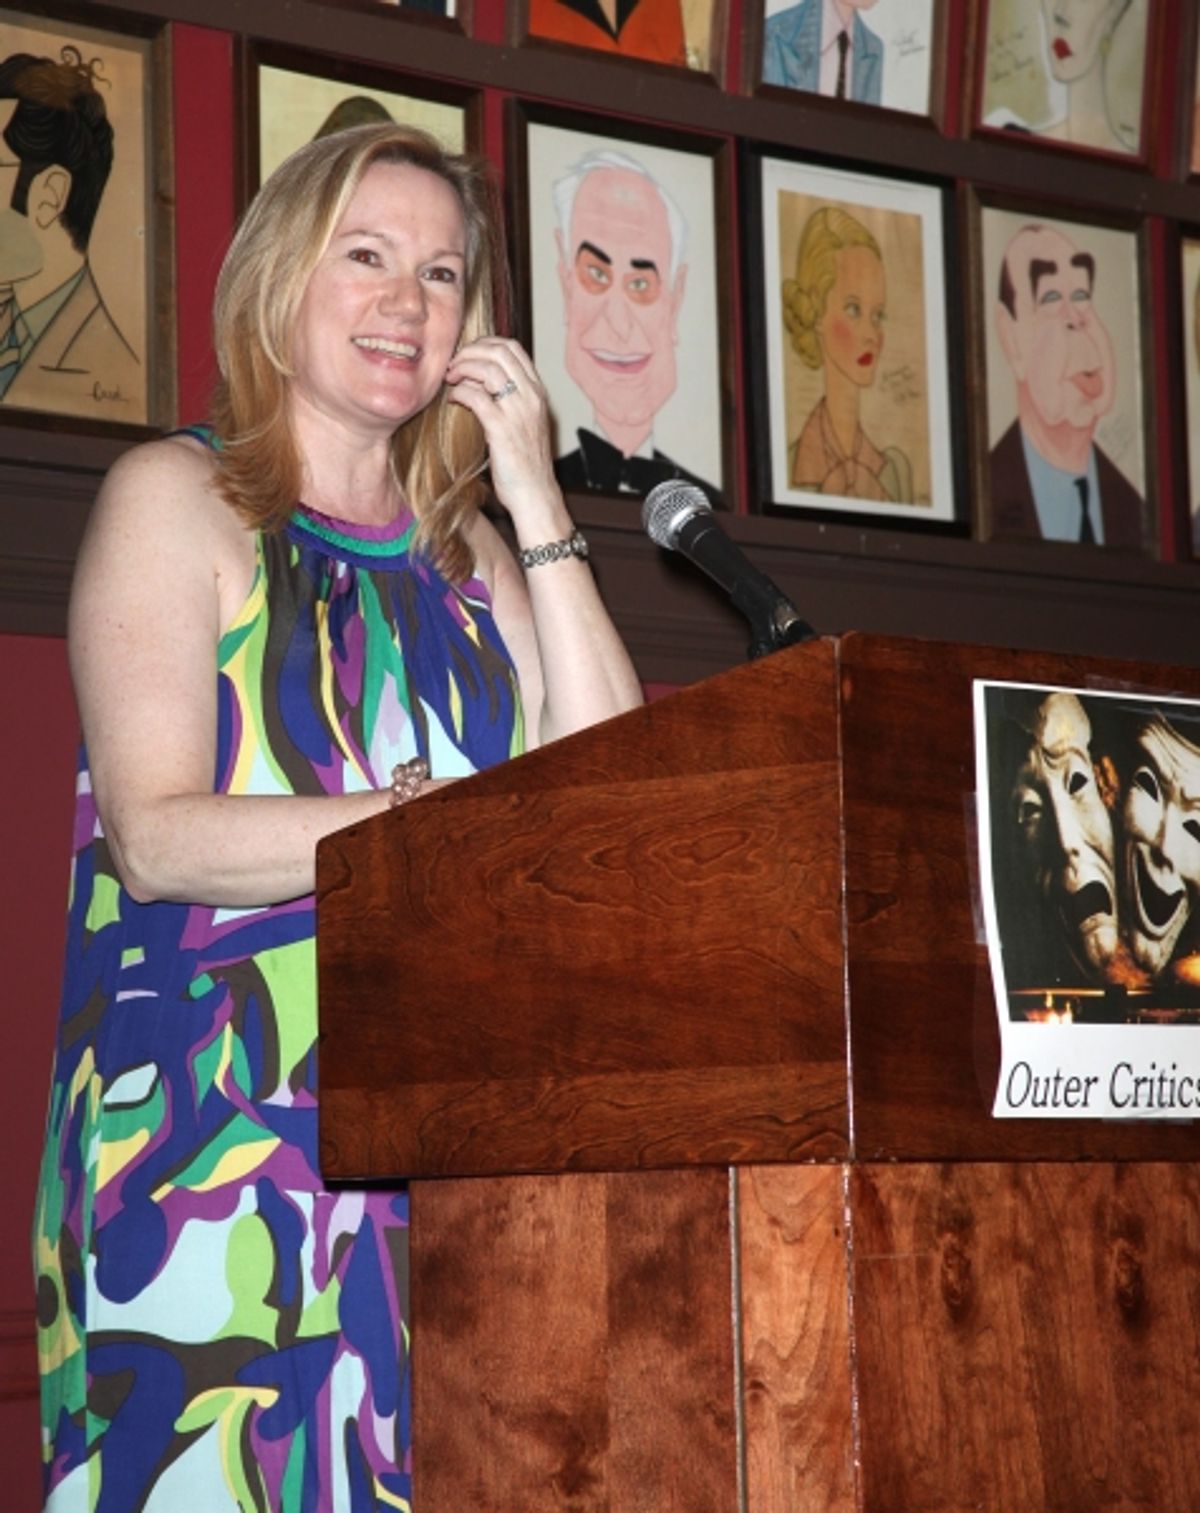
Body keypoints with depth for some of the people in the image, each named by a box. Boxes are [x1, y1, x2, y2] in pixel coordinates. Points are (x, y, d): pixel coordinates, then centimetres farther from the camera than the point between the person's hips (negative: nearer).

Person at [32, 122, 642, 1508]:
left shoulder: (463, 549, 17)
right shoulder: (176, 498, 2)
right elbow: (156, 838, -10)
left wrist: (539, 510, 2)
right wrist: (435, 816, -15)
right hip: (220, 1127, -4)